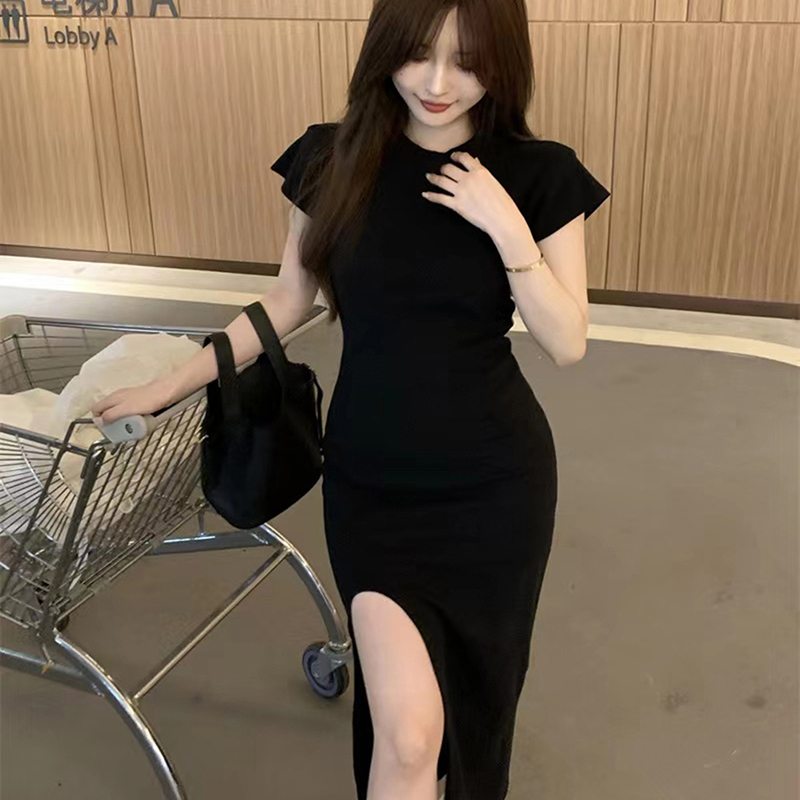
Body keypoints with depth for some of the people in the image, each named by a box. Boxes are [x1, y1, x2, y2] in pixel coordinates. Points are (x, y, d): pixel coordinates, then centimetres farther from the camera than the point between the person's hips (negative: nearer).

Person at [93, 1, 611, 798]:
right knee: (407, 725, -8)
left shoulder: (539, 176, -8)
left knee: (476, 683, 18)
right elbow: (286, 301, 6)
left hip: (494, 479, 0)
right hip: (369, 478, 0)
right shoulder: (333, 160, -5)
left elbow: (567, 343, -7)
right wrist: (168, 386, 9)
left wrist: (509, 230, -21)